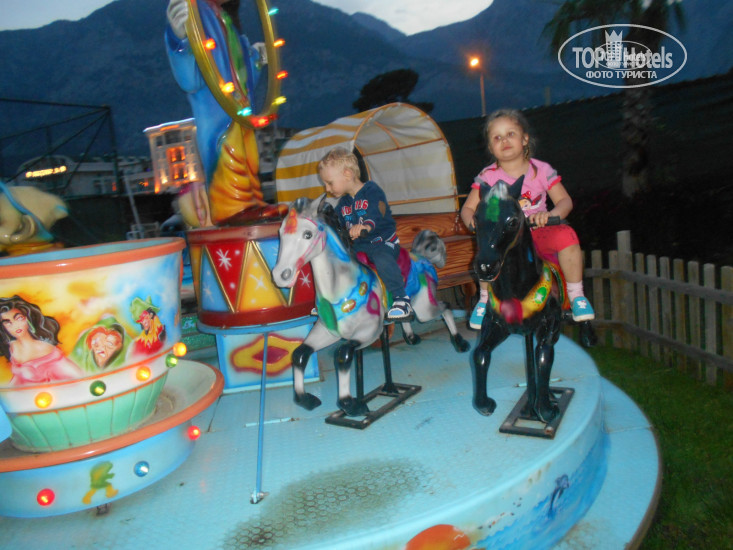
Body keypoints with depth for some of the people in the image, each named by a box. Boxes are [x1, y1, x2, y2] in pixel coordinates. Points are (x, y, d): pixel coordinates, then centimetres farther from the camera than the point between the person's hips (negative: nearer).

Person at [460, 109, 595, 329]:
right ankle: (485, 299, -7)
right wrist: (473, 221, -26)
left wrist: (549, 215, -27)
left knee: (566, 235, -28)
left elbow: (565, 200, -4)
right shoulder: (488, 176, -3)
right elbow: (467, 208, -1)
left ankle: (576, 295, -9)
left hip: (539, 233, 1)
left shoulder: (541, 170, -2)